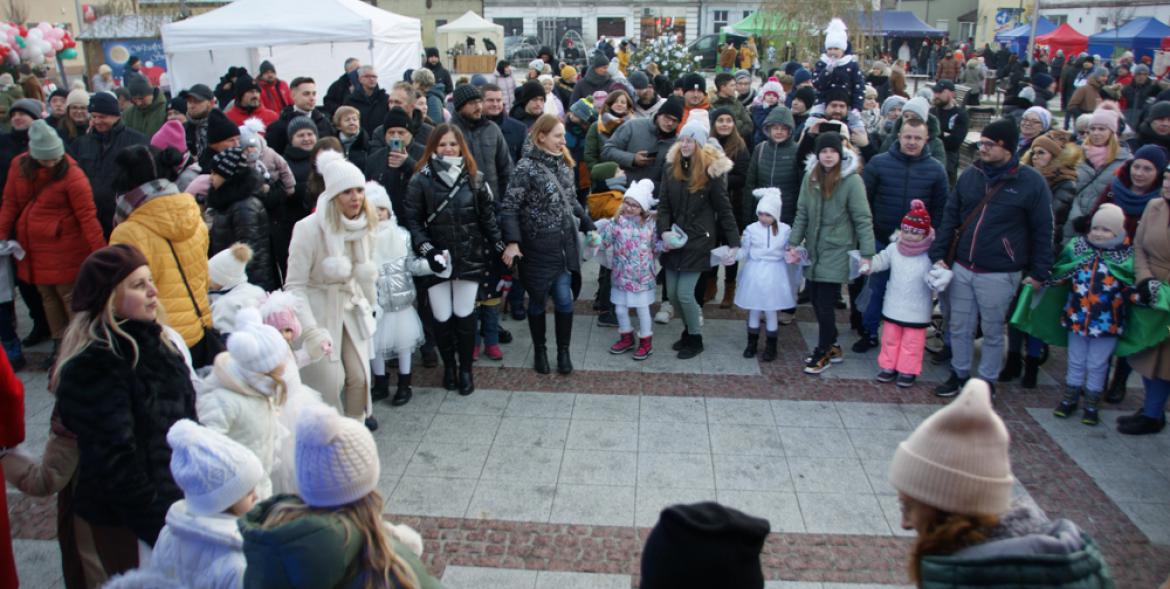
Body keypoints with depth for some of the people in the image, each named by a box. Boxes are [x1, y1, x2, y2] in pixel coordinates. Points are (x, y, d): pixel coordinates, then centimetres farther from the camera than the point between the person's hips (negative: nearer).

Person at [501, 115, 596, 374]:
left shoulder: (564, 163, 9)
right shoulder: (527, 167, -12)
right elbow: (509, 207, -15)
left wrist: (588, 226, 16)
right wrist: (512, 242, -24)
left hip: (564, 245, 5)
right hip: (538, 247, -5)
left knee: (564, 300, 2)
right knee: (538, 301, 9)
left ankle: (563, 351, 20)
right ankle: (539, 350, 27)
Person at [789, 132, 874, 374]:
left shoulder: (852, 180, -11)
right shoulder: (810, 176, 3)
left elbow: (863, 220, -10)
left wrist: (866, 254, -12)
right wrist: (794, 242, 3)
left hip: (837, 251, -5)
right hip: (813, 250, 5)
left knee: (825, 304, -3)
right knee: (816, 301, 9)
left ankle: (823, 352, 16)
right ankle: (832, 347, 27)